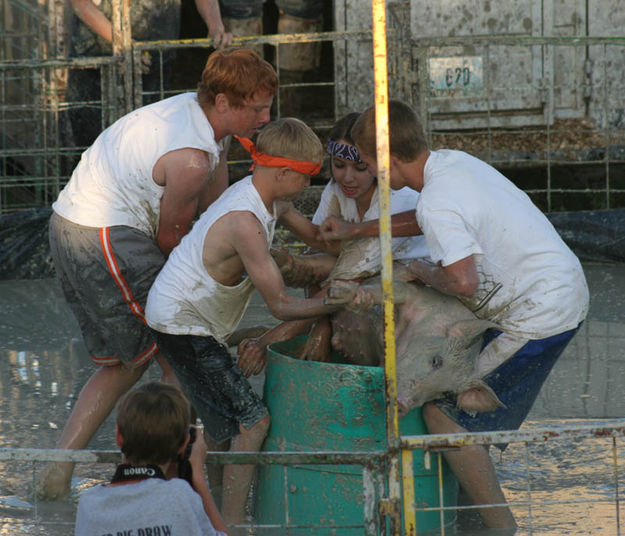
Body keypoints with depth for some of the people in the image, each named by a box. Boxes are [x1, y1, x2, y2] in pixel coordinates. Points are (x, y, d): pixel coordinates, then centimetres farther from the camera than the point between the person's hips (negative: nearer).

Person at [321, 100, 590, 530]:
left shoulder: (437, 203, -21)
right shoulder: (452, 162, 9)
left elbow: (463, 282, -33)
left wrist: (423, 272, -11)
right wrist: (356, 231, 32)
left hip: (540, 314, -10)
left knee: (445, 412, -4)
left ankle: (500, 526, -2)